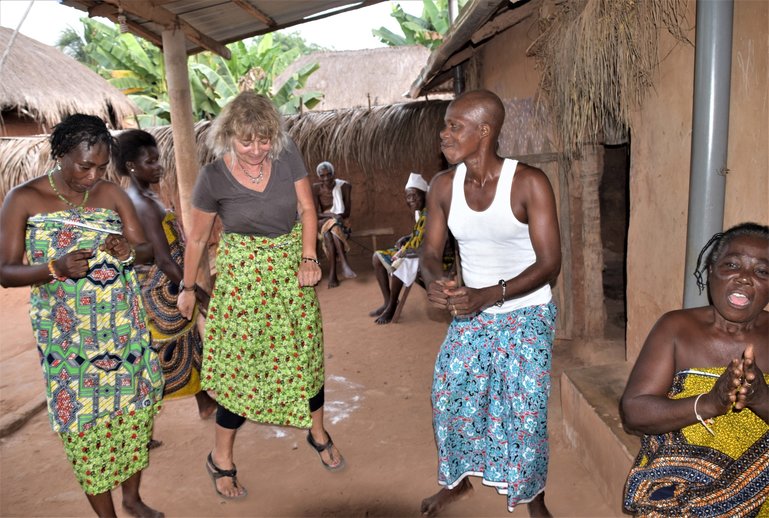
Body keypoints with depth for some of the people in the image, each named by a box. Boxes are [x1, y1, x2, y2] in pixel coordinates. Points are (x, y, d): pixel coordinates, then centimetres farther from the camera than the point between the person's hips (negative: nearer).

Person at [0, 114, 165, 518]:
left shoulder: (112, 193, 2)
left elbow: (148, 250, 5)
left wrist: (130, 250, -18)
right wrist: (56, 269, -24)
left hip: (124, 328, 3)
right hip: (68, 336, -3)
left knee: (135, 408, 11)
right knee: (85, 422, 5)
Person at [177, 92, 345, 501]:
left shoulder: (287, 155, -9)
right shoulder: (213, 177, -14)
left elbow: (307, 208, -2)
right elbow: (196, 238, -3)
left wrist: (308, 258, -14)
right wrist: (187, 288, 6)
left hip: (292, 269, 3)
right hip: (243, 275, -3)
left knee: (305, 353, 14)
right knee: (241, 363, 4)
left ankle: (317, 432, 38)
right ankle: (220, 458, 25)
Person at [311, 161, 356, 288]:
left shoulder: (344, 186, -5)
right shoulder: (316, 188, -6)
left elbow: (347, 212, -3)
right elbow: (315, 214, -8)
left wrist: (338, 216, -26)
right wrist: (331, 215, -26)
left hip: (341, 222, 0)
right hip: (323, 222, 0)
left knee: (330, 232, -35)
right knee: (331, 227, -37)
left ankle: (332, 274, -42)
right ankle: (344, 264, -43)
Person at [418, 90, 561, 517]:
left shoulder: (529, 182, -20)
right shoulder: (444, 185, -7)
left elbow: (549, 264, -20)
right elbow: (432, 251, 0)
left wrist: (488, 295, -33)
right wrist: (436, 283, -24)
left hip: (526, 313, -4)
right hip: (471, 311, 4)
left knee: (526, 408, -3)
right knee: (449, 393, 6)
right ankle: (458, 480, 34)